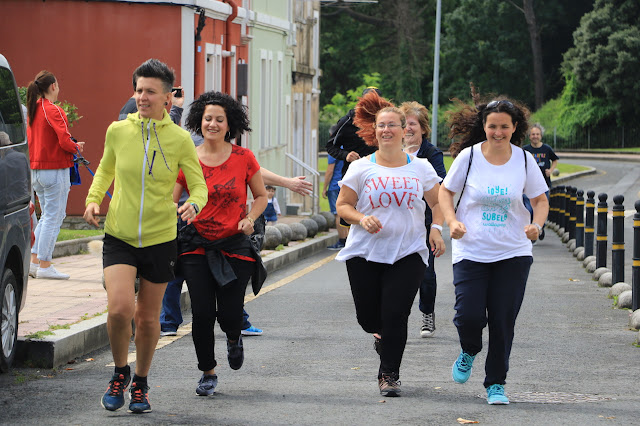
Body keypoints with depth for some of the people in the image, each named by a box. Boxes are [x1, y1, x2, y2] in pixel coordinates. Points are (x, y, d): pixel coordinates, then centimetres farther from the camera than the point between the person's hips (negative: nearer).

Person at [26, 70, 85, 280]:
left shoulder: (33, 110, 10)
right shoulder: (53, 111, -15)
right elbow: (65, 141, -22)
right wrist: (76, 147, -1)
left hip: (35, 170, 8)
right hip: (55, 170, -8)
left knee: (47, 216, 18)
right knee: (53, 218, -2)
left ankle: (34, 261, 14)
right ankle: (44, 266, 0)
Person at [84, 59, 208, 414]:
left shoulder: (179, 139, -6)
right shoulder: (117, 131, -3)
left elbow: (199, 185, 1)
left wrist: (193, 204, -21)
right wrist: (93, 199, -1)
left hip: (160, 239, 0)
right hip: (118, 237, 0)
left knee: (147, 318, 9)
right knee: (119, 308, -19)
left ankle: (141, 383, 33)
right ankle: (120, 372, 8)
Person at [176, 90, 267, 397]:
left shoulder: (243, 158, -1)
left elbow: (261, 196, 10)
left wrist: (250, 218, -8)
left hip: (235, 246, 0)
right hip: (197, 245, 0)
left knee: (229, 314, -5)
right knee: (202, 313, -6)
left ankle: (234, 338, 34)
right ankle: (208, 372, 16)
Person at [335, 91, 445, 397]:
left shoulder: (421, 169, 6)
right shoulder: (361, 168, 2)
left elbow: (438, 202, 17)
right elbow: (343, 205, 5)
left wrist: (437, 229, 0)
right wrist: (362, 218, -15)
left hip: (408, 253, 0)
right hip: (365, 253, 0)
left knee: (395, 315, -11)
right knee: (368, 317, 3)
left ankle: (389, 374, 4)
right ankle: (382, 334, 41)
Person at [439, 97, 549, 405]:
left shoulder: (524, 160, -1)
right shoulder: (469, 156, -5)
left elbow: (540, 200, 8)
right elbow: (445, 191, 7)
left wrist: (536, 224, -12)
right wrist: (452, 221, -10)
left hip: (513, 252, 1)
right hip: (471, 250, -1)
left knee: (503, 320, 0)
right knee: (469, 315, -9)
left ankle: (496, 383, 16)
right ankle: (469, 351, 27)